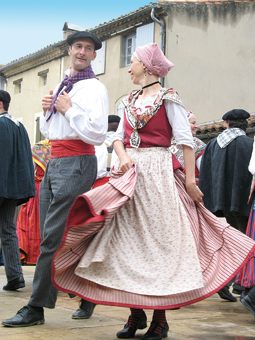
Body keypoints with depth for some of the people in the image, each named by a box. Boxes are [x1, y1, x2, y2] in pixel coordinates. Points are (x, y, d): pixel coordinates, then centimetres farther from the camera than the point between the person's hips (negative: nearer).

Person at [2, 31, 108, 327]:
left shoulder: (94, 88, -4)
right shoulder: (63, 87, 21)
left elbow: (96, 134, -17)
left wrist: (68, 110, -10)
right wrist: (48, 111, 8)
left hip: (76, 164, -9)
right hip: (54, 163, 9)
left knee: (53, 237, -10)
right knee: (49, 237, 9)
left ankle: (36, 308, -5)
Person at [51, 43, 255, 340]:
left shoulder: (168, 99, -3)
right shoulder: (131, 100, 17)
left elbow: (185, 141, -8)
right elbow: (119, 136, 15)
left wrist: (190, 181, -13)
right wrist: (123, 156, -7)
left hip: (156, 171, -6)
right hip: (130, 172, 7)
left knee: (157, 241, -5)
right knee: (128, 241, 3)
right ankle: (136, 314, 12)